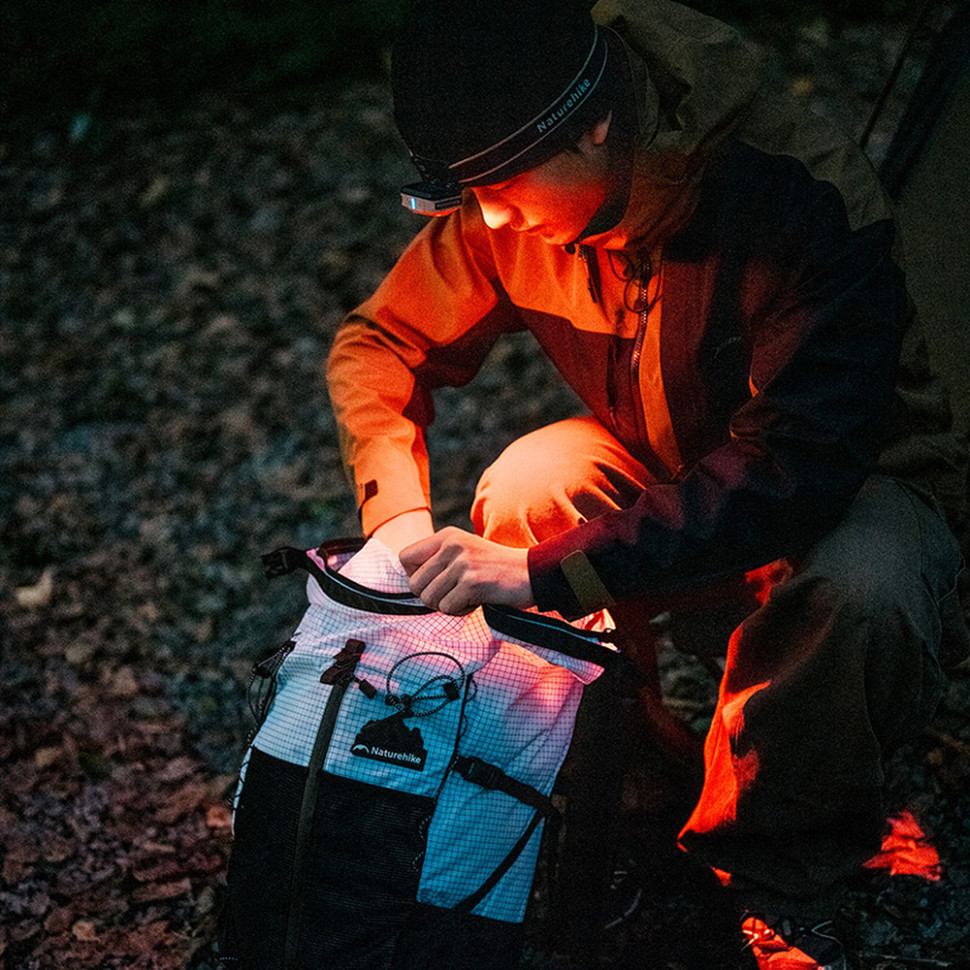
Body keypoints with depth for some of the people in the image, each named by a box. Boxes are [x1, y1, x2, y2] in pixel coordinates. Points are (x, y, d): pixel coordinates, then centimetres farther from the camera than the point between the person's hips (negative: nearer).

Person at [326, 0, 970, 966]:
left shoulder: (805, 200, -35)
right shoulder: (507, 205, -18)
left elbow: (795, 470, -39)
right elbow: (381, 342, -5)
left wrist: (542, 571, -45)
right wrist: (398, 513, -25)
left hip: (850, 477, -4)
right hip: (661, 466, 4)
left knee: (861, 593, -38)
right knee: (520, 492, -27)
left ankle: (772, 878, -11)